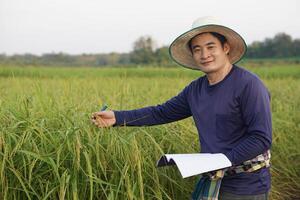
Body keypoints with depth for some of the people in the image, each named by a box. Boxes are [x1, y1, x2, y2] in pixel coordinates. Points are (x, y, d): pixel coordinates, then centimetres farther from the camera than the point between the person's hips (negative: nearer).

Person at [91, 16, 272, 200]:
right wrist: (117, 117, 2)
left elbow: (262, 138, -18)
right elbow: (162, 113, 10)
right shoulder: (195, 89, 5)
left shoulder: (248, 85, -16)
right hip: (213, 181, 6)